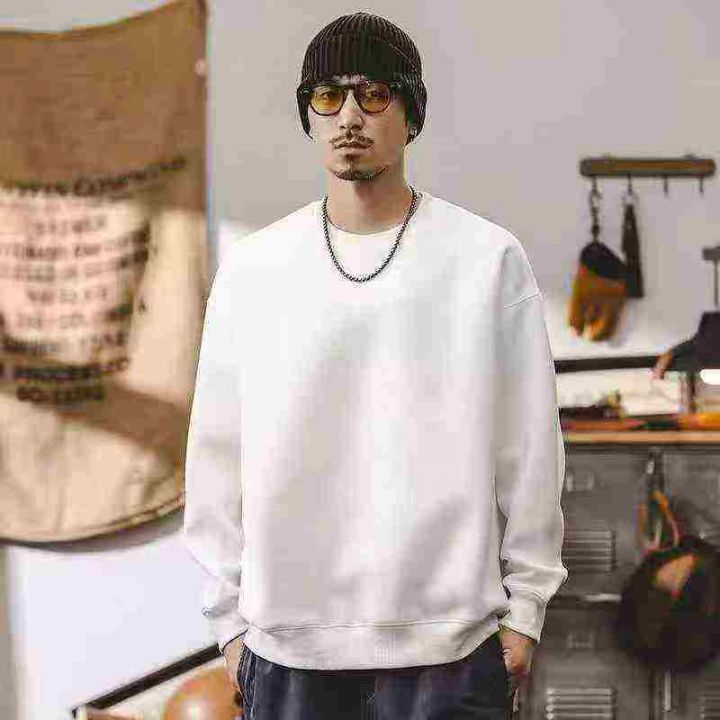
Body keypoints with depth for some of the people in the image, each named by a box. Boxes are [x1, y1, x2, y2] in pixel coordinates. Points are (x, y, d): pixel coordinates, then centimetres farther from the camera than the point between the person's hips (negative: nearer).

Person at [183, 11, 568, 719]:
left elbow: (528, 448, 2)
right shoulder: (251, 270, 5)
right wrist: (230, 617, 5)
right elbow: (218, 453, 7)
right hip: (287, 643, 2)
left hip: (451, 638, -1)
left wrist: (524, 610, 1)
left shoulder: (489, 259, 0)